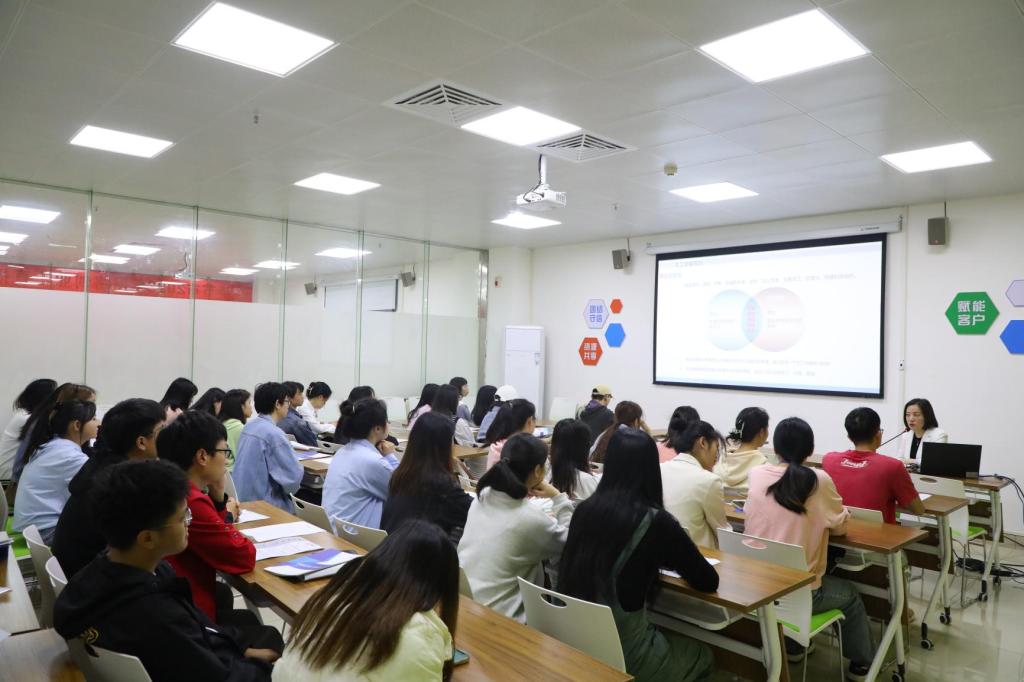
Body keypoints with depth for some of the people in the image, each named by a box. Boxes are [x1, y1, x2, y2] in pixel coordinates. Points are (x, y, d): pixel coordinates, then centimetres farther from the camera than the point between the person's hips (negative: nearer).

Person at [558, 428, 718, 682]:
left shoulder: (585, 508, -3)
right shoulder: (655, 521, -18)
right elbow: (708, 582, -6)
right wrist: (670, 560, 13)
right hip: (623, 652, -5)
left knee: (671, 637, 32)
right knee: (702, 656, 25)